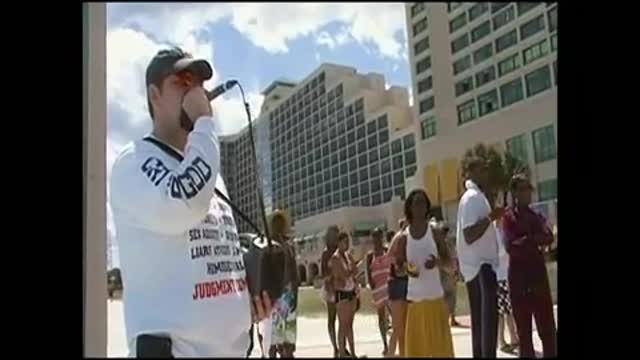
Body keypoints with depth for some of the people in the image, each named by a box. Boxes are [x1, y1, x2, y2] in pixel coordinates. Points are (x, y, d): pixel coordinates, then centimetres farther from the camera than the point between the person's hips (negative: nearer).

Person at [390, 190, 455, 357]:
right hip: (414, 299, 1)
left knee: (441, 346, 1)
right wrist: (406, 269, -12)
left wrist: (438, 262, -18)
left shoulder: (436, 233, 0)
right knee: (415, 347, 4)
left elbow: (451, 266, 2)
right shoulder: (403, 238, 2)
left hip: (436, 298, -1)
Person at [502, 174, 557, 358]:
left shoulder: (536, 216, 12)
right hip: (519, 275, -5)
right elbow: (510, 246, -15)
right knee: (523, 328, 3)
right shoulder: (508, 217, -4)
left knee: (547, 326, 5)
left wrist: (526, 240, -15)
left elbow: (549, 238, -4)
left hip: (538, 272, 5)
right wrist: (534, 241, -6)